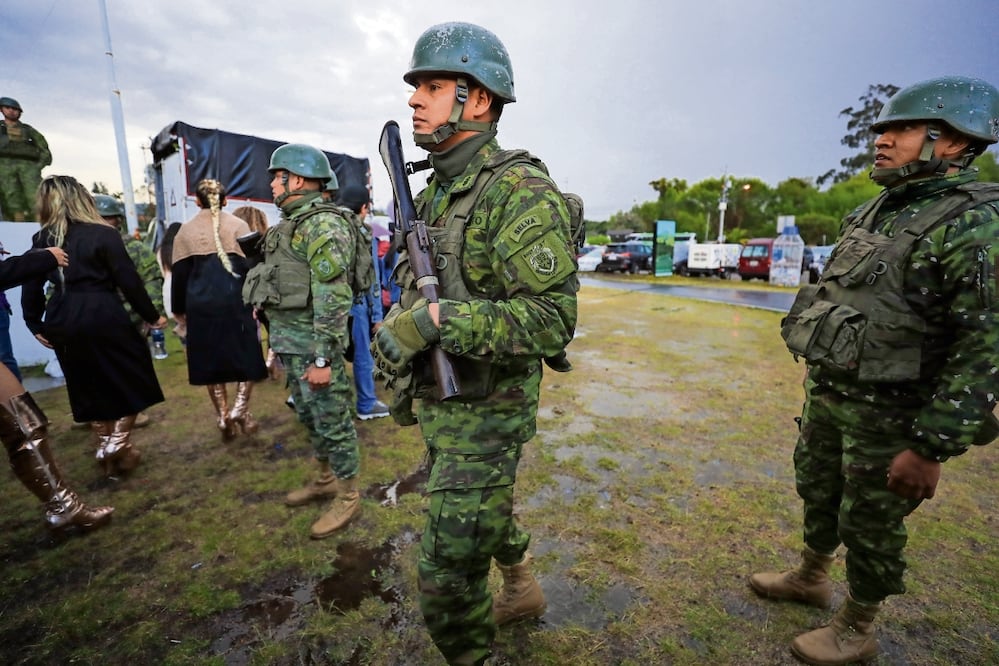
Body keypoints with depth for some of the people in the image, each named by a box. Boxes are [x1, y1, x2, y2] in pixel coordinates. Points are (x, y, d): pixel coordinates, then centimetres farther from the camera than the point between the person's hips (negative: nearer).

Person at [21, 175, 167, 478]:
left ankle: (106, 447, 24)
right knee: (134, 380, 9)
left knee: (90, 388, 16)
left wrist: (35, 325, 19)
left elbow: (30, 285, 9)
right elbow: (129, 281, -9)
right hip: (103, 317, -5)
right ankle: (117, 443, 0)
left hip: (63, 323, 6)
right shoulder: (103, 234, -7)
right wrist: (152, 315, 0)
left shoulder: (41, 239, 8)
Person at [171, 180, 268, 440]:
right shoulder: (238, 225, 2)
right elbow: (250, 264, -6)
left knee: (210, 361, 11)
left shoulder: (186, 231, 9)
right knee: (247, 357, 9)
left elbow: (179, 273, 8)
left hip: (201, 304, 2)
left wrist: (179, 309, 15)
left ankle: (223, 418, 13)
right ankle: (239, 409, -6)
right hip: (235, 301, -2)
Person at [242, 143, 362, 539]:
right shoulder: (292, 223, 16)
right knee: (309, 416, 20)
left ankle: (348, 496, 17)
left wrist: (323, 358, -23)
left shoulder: (323, 225, -16)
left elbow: (333, 298, -22)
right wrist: (279, 338, 20)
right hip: (289, 341, 10)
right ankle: (325, 479, 37)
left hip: (312, 344, -10)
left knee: (332, 421, 1)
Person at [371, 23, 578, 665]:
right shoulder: (435, 194, 8)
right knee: (487, 509, 29)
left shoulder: (521, 192, -20)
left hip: (485, 413, -9)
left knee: (449, 576, 2)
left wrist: (435, 320, -32)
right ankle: (523, 590, 57)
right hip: (439, 405, 9)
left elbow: (552, 320, -27)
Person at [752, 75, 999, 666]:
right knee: (818, 492, 22)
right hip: (828, 391, 8)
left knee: (870, 527, 10)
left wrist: (933, 447, -21)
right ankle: (811, 578, 46)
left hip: (888, 412, -7)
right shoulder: (878, 211, 8)